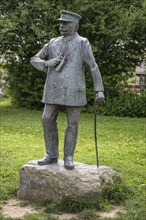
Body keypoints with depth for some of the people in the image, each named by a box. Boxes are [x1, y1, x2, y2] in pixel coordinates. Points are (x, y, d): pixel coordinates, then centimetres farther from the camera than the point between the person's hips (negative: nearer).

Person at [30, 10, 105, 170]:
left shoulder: (82, 43, 0)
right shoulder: (53, 43, 11)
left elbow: (93, 67, -4)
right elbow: (34, 60, 15)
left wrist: (99, 90, -11)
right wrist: (47, 63, -7)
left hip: (73, 90, -4)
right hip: (54, 89, 4)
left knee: (72, 124, 0)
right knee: (48, 120, 1)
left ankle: (68, 158, 11)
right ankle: (51, 155, 14)